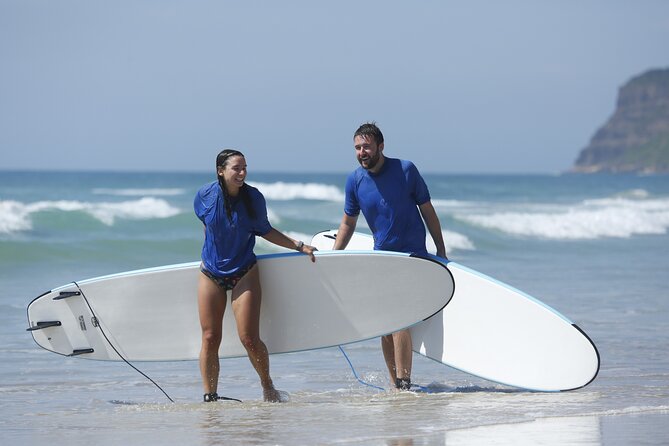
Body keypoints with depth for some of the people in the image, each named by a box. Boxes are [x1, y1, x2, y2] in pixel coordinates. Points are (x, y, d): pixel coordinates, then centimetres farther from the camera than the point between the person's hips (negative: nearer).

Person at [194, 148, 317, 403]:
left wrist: (299, 246, 1)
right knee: (210, 338, -2)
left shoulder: (254, 198, -8)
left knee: (249, 338, -9)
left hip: (244, 274, -1)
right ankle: (209, 396, 6)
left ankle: (268, 388, 12)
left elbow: (265, 231, 6)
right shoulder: (205, 196, -7)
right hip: (211, 273, 1)